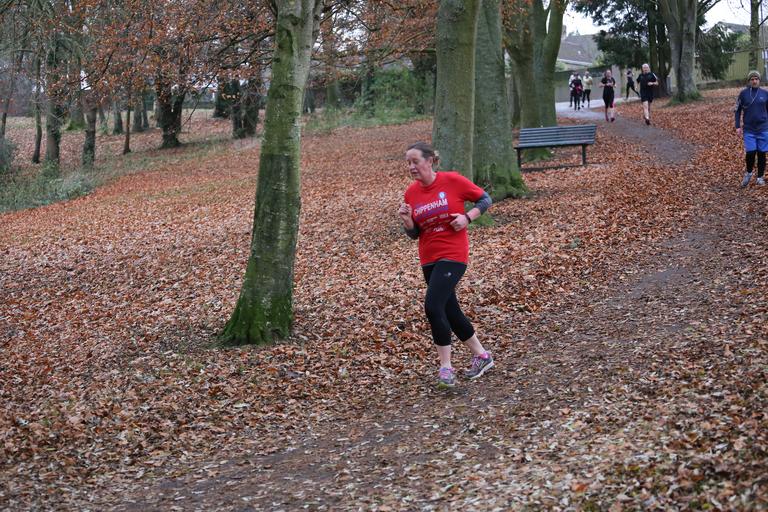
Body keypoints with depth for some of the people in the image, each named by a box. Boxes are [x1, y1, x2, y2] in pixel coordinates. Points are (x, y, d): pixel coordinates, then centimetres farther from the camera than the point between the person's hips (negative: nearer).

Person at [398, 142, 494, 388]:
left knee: (433, 307, -19)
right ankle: (481, 356, 31)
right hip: (428, 259, 6)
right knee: (451, 312, 13)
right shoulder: (411, 193, 3)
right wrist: (406, 220, -11)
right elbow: (414, 233, 9)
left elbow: (485, 199, 1)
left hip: (453, 255, -6)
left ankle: (446, 368, -6)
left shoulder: (452, 181, -10)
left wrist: (468, 217, -15)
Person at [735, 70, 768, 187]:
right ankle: (748, 173, 17)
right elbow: (738, 110, 5)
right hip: (749, 130, -1)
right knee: (750, 153, -9)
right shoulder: (743, 93, -1)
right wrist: (738, 127, -2)